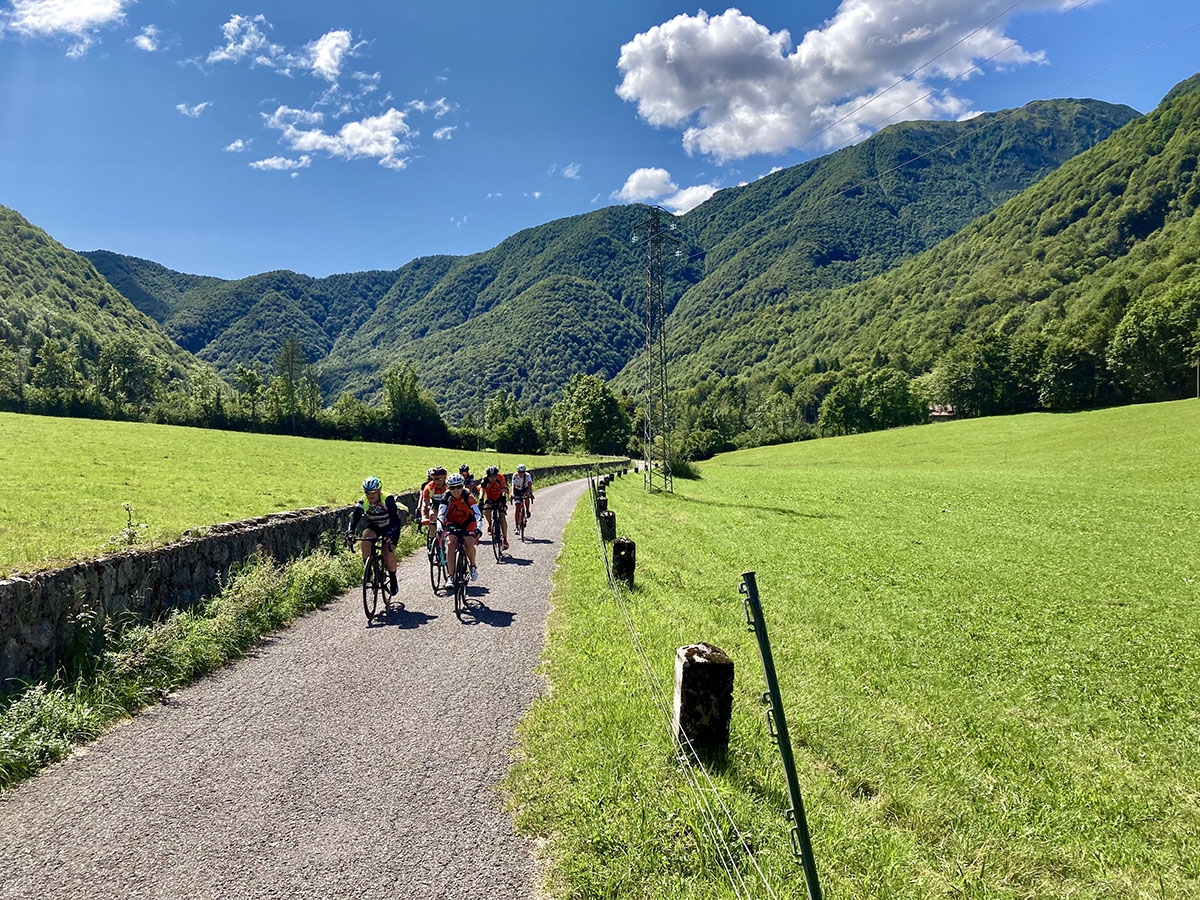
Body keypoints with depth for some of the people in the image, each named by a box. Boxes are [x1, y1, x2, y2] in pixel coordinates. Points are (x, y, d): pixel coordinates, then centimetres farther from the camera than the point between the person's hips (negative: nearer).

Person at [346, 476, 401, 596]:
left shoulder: (388, 499, -29)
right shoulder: (363, 502, -19)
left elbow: (394, 517, -39)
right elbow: (355, 516, -31)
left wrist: (391, 533, -55)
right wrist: (350, 532, -49)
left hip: (389, 526, -3)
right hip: (373, 525, 3)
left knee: (389, 554, -19)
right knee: (365, 538, -31)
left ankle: (393, 580, 6)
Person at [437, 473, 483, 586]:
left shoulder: (468, 497, -23)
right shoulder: (447, 497, -17)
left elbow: (477, 514, -31)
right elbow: (441, 514, -26)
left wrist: (479, 529, -45)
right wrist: (439, 528, -43)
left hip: (468, 523, -1)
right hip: (452, 523, 1)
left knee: (469, 544, -25)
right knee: (450, 544, -22)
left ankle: (473, 566, 4)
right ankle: (451, 576, -14)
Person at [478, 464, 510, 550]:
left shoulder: (501, 479, -26)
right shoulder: (485, 479, -24)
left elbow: (504, 490, -34)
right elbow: (482, 490, -35)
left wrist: (504, 499, -51)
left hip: (499, 499, -1)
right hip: (489, 498, 1)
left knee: (502, 517, -15)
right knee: (486, 509, -31)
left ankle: (505, 539, -9)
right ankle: (490, 524, -3)